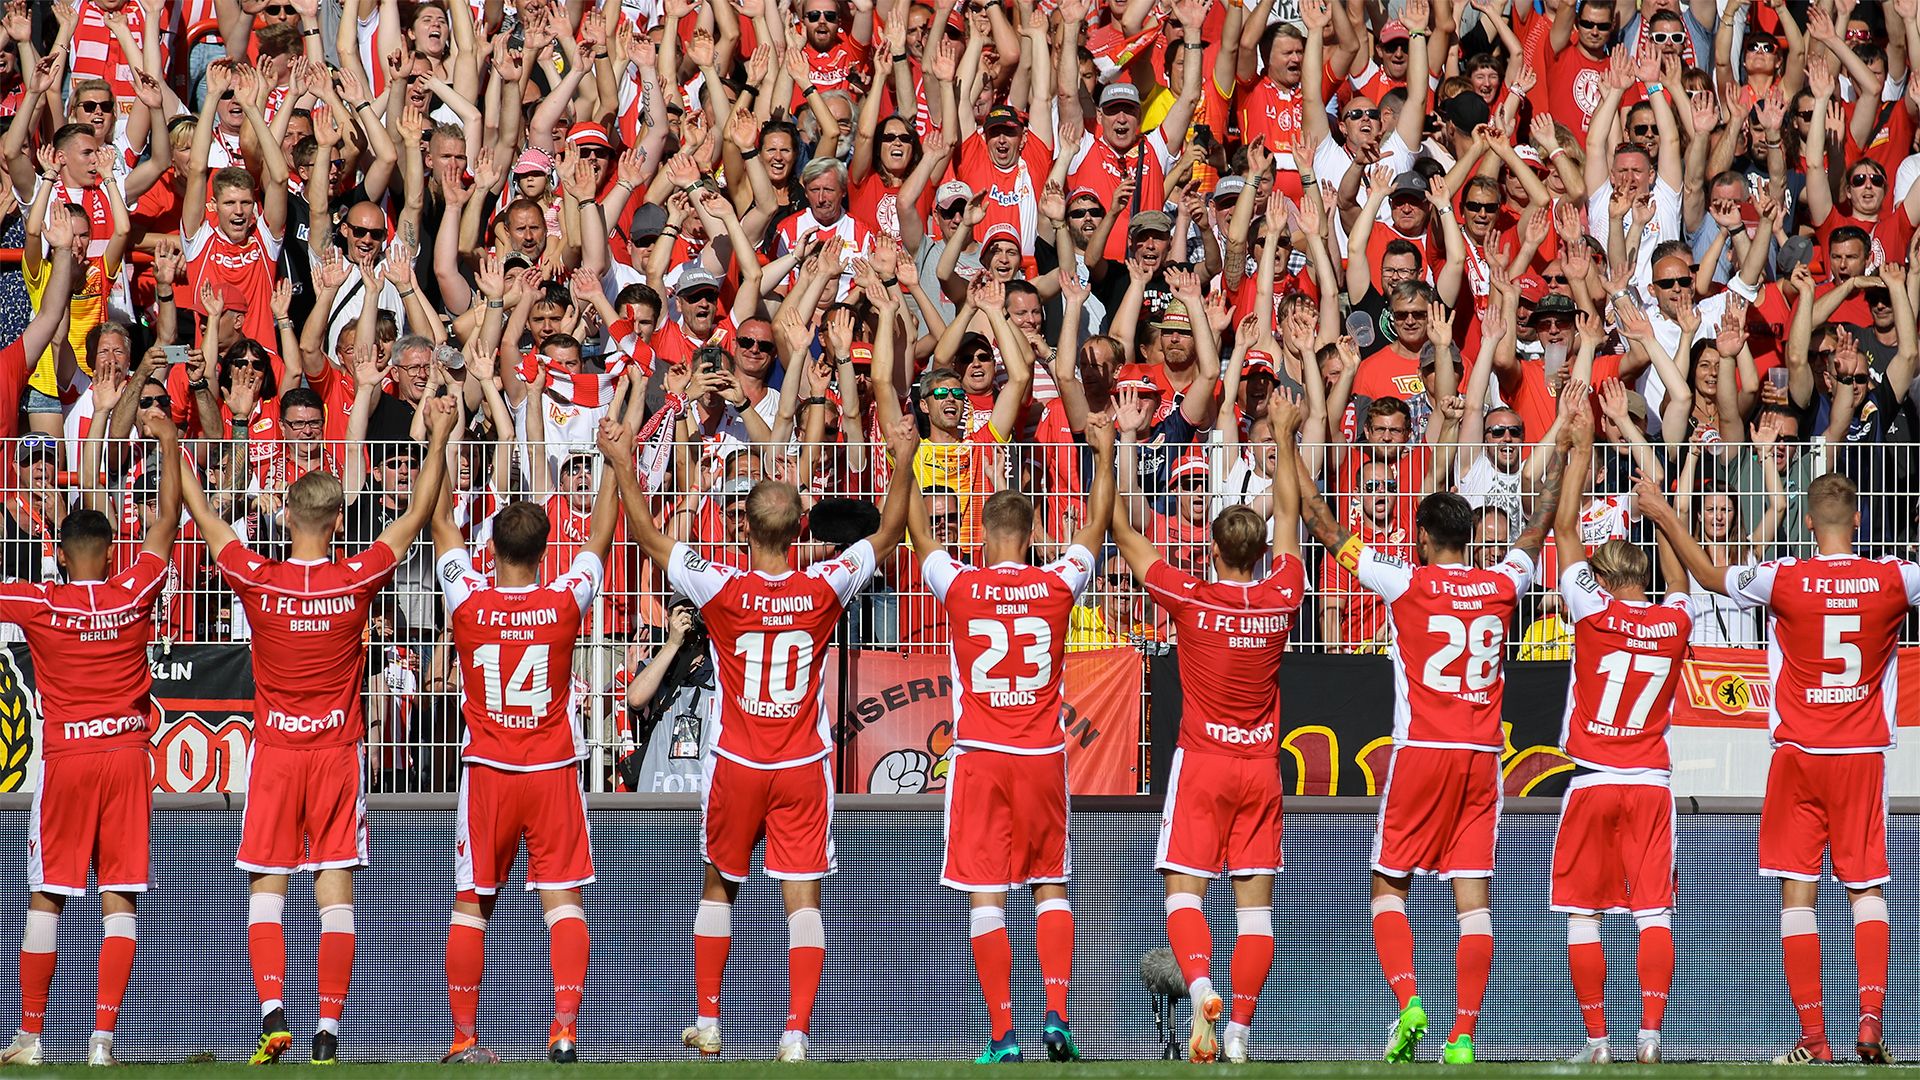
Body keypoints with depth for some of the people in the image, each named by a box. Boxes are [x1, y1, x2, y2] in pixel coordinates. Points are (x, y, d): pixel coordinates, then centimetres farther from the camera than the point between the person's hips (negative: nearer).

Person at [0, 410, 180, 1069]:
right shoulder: (135, 593, -1)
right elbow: (168, 521, 11)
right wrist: (169, 443, 20)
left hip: (65, 759, -1)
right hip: (126, 753, 1)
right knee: (119, 897, 1)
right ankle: (103, 1036, -5)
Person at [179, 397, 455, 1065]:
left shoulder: (257, 581, -8)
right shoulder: (356, 581, -8)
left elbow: (203, 516, 6)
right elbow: (417, 516, 3)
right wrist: (438, 439, 10)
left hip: (274, 753, 0)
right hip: (338, 752, 0)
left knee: (266, 888, 5)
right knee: (335, 892, 0)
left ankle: (272, 1013, -12)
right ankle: (328, 1033, -4)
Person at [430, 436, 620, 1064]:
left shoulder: (470, 603, -7)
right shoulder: (564, 604, -8)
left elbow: (441, 526, 6)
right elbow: (601, 539, 8)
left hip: (486, 774, 0)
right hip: (553, 773, 0)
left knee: (471, 905, 6)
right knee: (562, 900, 0)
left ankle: (464, 1037, 4)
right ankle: (564, 1028, -12)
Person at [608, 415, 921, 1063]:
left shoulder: (722, 591, -14)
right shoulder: (826, 589, -10)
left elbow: (648, 536, -3)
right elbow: (888, 534, 6)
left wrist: (623, 466, 4)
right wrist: (904, 463, 13)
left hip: (737, 766, 0)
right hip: (804, 767, 0)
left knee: (719, 887, 18)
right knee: (803, 898, -2)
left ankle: (707, 1022, 22)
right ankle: (796, 1033, -12)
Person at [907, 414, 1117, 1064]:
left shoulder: (960, 588, -5)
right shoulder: (1056, 586, -2)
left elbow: (918, 532, 12)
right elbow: (1097, 525, 14)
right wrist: (1105, 453, 24)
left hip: (980, 760, -2)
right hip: (1043, 759, 2)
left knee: (987, 896, -2)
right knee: (1051, 889, 12)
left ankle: (1003, 1035, -6)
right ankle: (1056, 1015, -2)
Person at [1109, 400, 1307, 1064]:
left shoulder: (1192, 599, -10)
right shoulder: (1281, 598, -2)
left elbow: (1127, 539, -1)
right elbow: (1289, 520, 14)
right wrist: (1282, 438, 24)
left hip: (1202, 764, -3)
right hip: (1262, 766, 3)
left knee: (1184, 891, 0)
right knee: (1254, 902, 3)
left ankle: (1200, 986, -26)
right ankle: (1240, 1030, 0)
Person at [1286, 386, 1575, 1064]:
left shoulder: (1406, 585, -4)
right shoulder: (1501, 587, 5)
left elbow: (1326, 528, 1)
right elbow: (1542, 521, 21)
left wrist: (1288, 453, 9)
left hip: (1421, 753, -3)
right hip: (1483, 754, 3)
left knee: (1389, 887, 8)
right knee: (1473, 895, 0)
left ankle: (1407, 1001, -13)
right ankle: (1464, 1034, -6)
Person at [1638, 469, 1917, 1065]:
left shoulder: (1783, 579, -8)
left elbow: (1709, 576, 10)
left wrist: (1665, 516, 22)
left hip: (1799, 755, -1)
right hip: (1864, 755, 1)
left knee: (1797, 892, 1)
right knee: (1866, 888, 7)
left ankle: (1813, 1036, -3)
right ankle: (1871, 1019, -9)